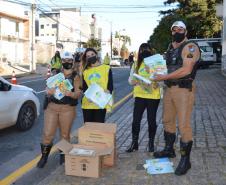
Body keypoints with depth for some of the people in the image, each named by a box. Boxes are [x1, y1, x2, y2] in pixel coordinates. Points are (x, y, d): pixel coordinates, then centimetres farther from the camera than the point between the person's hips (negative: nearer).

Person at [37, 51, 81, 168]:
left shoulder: (75, 77, 2)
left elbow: (78, 93, -8)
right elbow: (47, 89, 2)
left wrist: (71, 94, -30)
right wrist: (49, 91, -22)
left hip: (68, 109, -1)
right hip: (51, 107, 1)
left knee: (65, 135, 8)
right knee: (47, 134, -1)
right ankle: (44, 156, 16)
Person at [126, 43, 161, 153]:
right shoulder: (136, 64, 8)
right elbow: (130, 80, 6)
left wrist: (157, 81, -22)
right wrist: (135, 80, -15)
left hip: (153, 96, -2)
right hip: (139, 95, 2)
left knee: (151, 120, 7)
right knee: (136, 120, 2)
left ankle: (151, 143, 22)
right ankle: (134, 143, 15)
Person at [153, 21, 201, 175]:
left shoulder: (190, 47, -11)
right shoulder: (170, 48, 15)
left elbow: (186, 70, -23)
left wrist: (163, 77, -20)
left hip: (184, 90, -8)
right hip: (169, 89, 8)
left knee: (184, 125, -5)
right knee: (168, 120, 18)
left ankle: (185, 160, 6)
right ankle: (169, 149, 36)